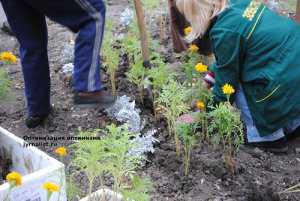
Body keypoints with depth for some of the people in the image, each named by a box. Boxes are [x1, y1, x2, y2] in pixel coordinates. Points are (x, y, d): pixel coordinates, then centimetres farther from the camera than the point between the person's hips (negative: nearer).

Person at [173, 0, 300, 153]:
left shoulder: (224, 32, -20)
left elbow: (226, 80, -5)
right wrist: (210, 76, 23)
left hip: (287, 77, -8)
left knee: (237, 87, 7)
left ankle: (270, 138, 17)